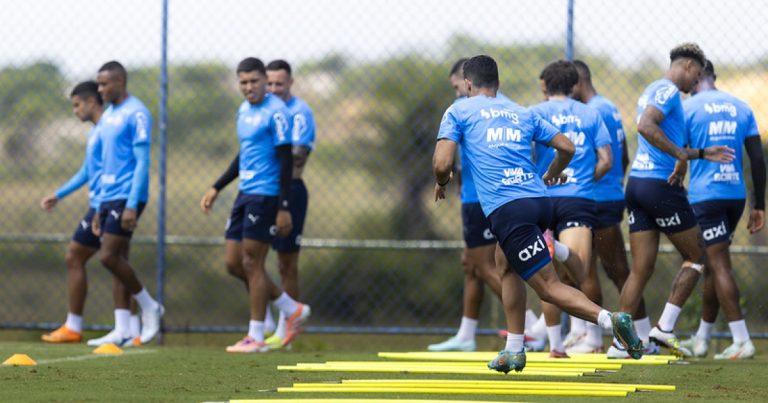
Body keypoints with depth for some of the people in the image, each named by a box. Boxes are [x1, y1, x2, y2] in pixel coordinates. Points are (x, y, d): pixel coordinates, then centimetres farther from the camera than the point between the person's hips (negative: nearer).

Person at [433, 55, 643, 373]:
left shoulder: (459, 111, 11)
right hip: (539, 200, 6)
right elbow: (567, 147, 20)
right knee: (507, 265, 28)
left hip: (507, 209, -6)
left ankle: (609, 319, -30)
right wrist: (549, 176, 40)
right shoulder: (522, 113, 23)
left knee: (548, 286, -9)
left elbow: (442, 163, 0)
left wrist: (441, 183, 23)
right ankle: (513, 351, 23)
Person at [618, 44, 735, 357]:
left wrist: (702, 153, 27)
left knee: (640, 270, 6)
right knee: (696, 258, 4)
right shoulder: (668, 91, -8)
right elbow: (645, 126, -27)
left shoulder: (653, 91, 22)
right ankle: (664, 328, -2)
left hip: (636, 184, 9)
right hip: (661, 186, -9)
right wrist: (681, 155, -25)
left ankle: (620, 342, 0)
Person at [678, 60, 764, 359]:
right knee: (713, 264, 16)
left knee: (719, 264, -6)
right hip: (736, 195, 5)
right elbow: (758, 159, 8)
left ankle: (742, 341, -13)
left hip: (704, 196, -5)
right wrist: (759, 206, 13)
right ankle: (701, 339, 24)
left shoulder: (687, 107, -3)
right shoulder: (741, 108, 10)